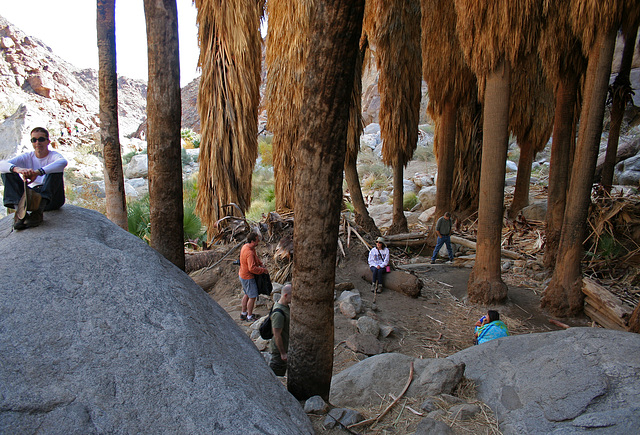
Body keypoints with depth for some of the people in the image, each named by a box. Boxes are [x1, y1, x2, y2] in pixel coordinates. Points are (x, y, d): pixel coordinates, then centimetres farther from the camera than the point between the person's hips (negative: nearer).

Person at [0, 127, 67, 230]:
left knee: (56, 171, -27)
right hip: (32, 195, 4)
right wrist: (17, 169, -34)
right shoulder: (27, 157, 8)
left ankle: (39, 211, -46)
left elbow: (63, 162, -31)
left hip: (52, 199, -3)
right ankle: (19, 209, -35)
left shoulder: (53, 155, -2)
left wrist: (37, 172, -43)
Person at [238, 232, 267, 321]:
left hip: (242, 275, 10)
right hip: (248, 278, -10)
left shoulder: (246, 246, 0)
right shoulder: (249, 253, -32)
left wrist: (260, 263, 5)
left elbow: (255, 257, 17)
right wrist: (263, 270, -20)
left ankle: (243, 313, 38)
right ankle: (249, 316, 19)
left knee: (247, 294, 24)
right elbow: (252, 268, -34)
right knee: (252, 297, 5)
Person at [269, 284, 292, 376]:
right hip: (278, 349, -9)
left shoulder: (286, 307, 2)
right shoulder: (278, 313, -30)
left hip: (285, 347, 9)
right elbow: (277, 335, -26)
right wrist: (283, 353, -20)